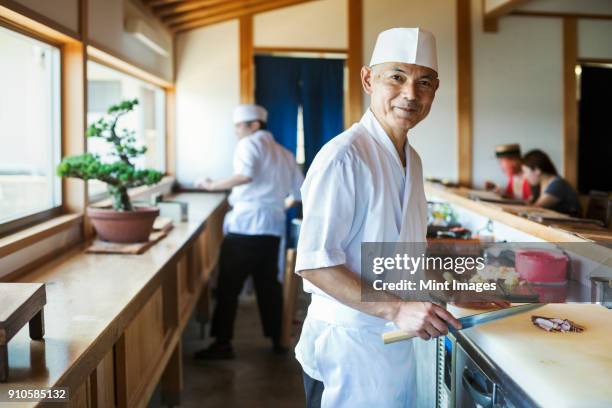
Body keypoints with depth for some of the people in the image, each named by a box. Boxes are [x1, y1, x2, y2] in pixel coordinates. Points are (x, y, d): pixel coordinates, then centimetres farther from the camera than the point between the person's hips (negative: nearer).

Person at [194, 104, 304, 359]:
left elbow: (246, 175, -23)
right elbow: (299, 192, 18)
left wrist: (212, 186, -15)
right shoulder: (284, 153, 18)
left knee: (229, 286, -1)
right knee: (268, 284, 15)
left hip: (246, 226, -7)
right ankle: (278, 339, 19)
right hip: (273, 227, 7)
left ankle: (223, 344, 0)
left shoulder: (249, 144, -2)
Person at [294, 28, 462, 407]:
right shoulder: (344, 156, -20)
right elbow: (314, 263, -23)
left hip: (397, 340, 9)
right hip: (348, 343, -8)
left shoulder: (411, 159, 8)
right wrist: (395, 309, -27)